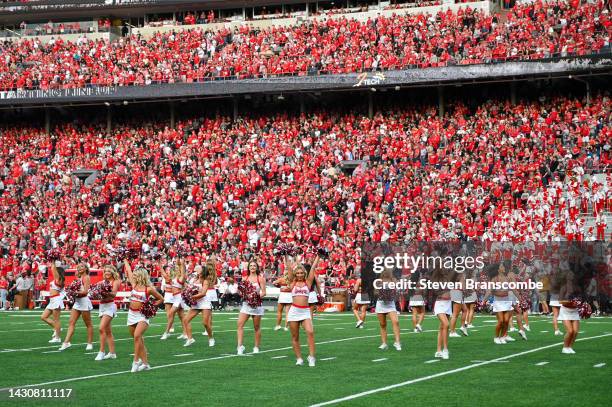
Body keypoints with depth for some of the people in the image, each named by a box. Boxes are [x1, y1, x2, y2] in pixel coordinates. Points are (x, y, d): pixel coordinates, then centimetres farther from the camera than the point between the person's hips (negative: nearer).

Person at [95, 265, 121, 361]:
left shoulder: (115, 282, -3)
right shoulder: (104, 282, 16)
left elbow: (114, 294, -17)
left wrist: (106, 292, -36)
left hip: (109, 306, -7)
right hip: (102, 305, 7)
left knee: (101, 328, -18)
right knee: (108, 331, 9)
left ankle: (101, 352, -16)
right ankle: (112, 353, 14)